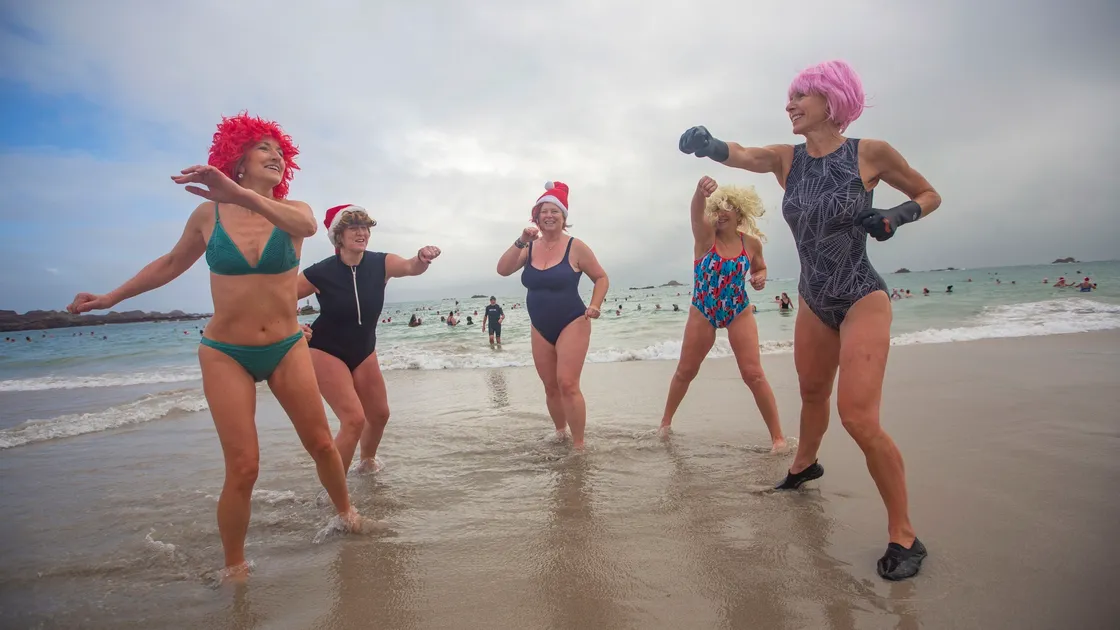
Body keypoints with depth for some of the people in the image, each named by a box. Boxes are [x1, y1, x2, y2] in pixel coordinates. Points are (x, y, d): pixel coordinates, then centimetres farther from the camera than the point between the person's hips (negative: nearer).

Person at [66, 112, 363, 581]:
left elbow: (307, 226, -31)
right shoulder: (208, 215, -1)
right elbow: (171, 263, 16)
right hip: (225, 353, -1)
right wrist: (111, 298, 19)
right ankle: (234, 568, 17)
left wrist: (239, 194, -45)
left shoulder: (292, 210, -4)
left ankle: (346, 513, 35)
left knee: (321, 444, 8)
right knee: (243, 469, -5)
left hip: (286, 348, 1)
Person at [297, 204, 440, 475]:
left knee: (380, 414, 16)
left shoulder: (380, 263, -13)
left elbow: (410, 267, -34)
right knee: (354, 419, -17)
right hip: (326, 352, -5)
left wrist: (422, 258, -56)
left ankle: (367, 461, 46)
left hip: (363, 351, 5)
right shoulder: (320, 273, -20)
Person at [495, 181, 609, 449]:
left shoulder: (575, 247, -8)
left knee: (567, 385, -15)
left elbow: (601, 278, 0)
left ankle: (578, 446, -5)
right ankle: (560, 433, 33)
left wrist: (594, 307, -13)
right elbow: (503, 270, -9)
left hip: (571, 325, -5)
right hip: (540, 329, 5)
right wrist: (520, 241, -19)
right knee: (551, 387, 12)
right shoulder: (529, 246, 2)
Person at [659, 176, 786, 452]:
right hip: (703, 312, 0)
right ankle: (666, 420, 31)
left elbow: (760, 268, 16)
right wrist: (700, 192, -58)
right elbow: (697, 213, -35)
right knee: (685, 371, 11)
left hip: (740, 313, 0)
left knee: (753, 374, -5)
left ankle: (777, 435, 7)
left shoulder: (751, 242, -4)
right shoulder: (706, 234, -11)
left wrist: (760, 279, -9)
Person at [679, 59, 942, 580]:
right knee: (812, 393, 23)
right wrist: (705, 144, -41)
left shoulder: (870, 153, -11)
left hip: (862, 301, -5)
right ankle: (804, 465, 51)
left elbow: (929, 195, 3)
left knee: (858, 417, -16)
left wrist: (894, 217, -18)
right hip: (813, 302, 5)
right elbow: (738, 154, -19)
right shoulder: (786, 158, -1)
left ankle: (904, 535, 1)